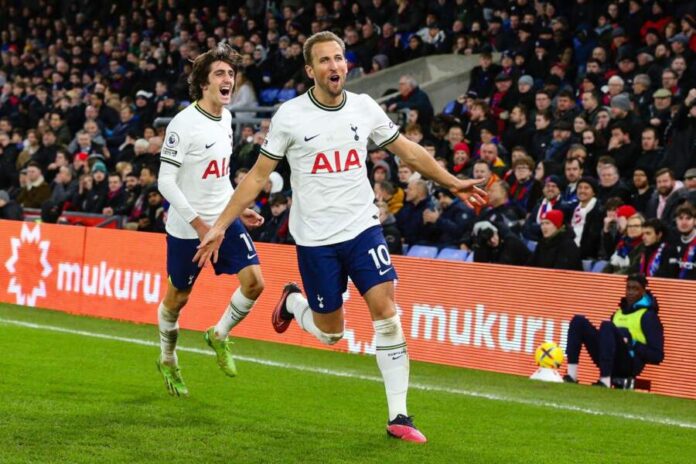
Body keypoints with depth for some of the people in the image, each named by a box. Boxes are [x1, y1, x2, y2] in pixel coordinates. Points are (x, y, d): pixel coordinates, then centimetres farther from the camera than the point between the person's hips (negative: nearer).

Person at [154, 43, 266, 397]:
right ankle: (168, 361, 33)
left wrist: (238, 207, 11)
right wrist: (199, 225, -23)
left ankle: (219, 336, 16)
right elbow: (165, 182, -19)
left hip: (225, 220, 6)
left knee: (254, 282, -9)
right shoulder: (183, 124, -18)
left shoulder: (226, 117, 5)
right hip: (187, 227, -6)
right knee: (178, 298, 8)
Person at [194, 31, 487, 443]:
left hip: (363, 227, 2)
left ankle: (399, 417, -6)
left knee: (386, 311, -12)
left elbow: (408, 150, 13)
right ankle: (293, 302, 40)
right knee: (330, 332, 5)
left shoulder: (365, 108, 0)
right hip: (315, 238, -2)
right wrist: (221, 226, -5)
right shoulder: (290, 116, -7)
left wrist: (452, 183, 11)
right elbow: (258, 175, -2)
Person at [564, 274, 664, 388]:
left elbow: (658, 356, -3)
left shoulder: (648, 316, 5)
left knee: (607, 326, -30)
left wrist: (632, 344, -15)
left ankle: (605, 382, -41)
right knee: (579, 321, -3)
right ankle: (572, 375, -19)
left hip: (630, 365, -7)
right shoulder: (619, 312, 25)